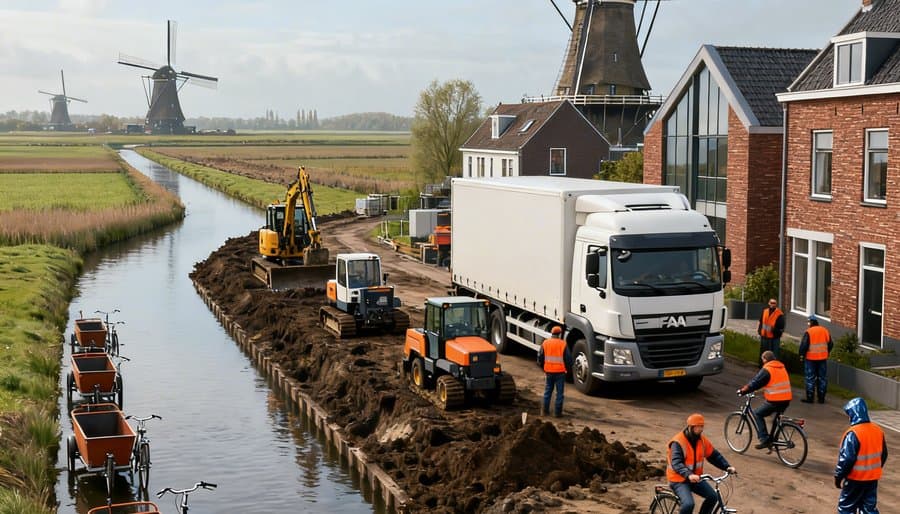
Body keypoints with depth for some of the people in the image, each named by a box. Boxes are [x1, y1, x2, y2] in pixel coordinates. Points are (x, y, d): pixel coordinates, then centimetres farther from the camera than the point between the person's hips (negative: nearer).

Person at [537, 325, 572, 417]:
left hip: (548, 371, 3)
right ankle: (557, 412, 5)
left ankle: (544, 411, 16)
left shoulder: (545, 343, 1)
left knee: (547, 392, 15)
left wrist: (543, 366, 23)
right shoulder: (563, 344, -8)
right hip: (560, 372, -3)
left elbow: (540, 357, 7)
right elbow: (568, 359, -5)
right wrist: (568, 368, 13)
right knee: (559, 393, 5)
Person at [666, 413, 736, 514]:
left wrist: (727, 467, -12)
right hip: (679, 480, -7)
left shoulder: (702, 439, -1)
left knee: (712, 496, -9)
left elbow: (714, 455, 4)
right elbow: (676, 464, -33)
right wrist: (688, 475, -49)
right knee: (689, 504, -27)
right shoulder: (678, 442, -22)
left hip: (696, 478, 7)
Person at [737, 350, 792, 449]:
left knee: (757, 414, 5)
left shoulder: (767, 370, -8)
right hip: (786, 400, 8)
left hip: (775, 401, -8)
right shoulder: (782, 367, 16)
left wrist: (743, 391, 3)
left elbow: (755, 383, -8)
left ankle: (764, 439, -3)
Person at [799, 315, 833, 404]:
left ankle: (809, 397, 4)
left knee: (810, 378, 3)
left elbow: (804, 345, -16)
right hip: (823, 359, 5)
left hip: (811, 359, -5)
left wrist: (802, 355, -1)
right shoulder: (825, 331, 3)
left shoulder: (808, 332, -14)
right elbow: (830, 344, 10)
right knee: (822, 378, 12)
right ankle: (821, 398, 15)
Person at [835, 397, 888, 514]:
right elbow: (883, 455, 13)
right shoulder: (878, 430, 3)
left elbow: (847, 458, -22)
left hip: (856, 479, -7)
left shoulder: (853, 434, -21)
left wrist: (838, 476, -10)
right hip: (873, 478, 7)